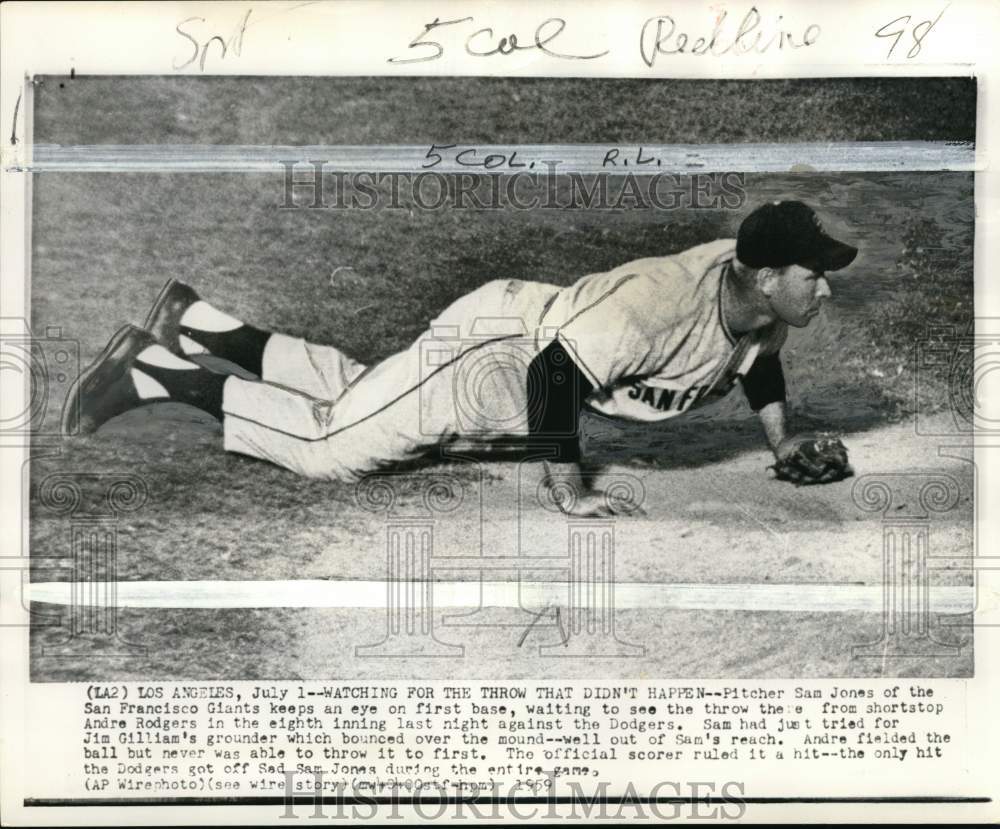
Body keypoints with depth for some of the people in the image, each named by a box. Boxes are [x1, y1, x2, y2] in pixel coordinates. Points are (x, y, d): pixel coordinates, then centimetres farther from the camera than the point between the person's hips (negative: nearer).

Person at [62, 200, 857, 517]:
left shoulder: (757, 293, -7)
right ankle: (151, 369, 5)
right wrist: (572, 492, -29)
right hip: (493, 350, -8)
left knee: (350, 393, 20)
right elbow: (554, 371, -36)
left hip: (529, 348, 8)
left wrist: (785, 447, 10)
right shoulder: (657, 307, -36)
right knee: (328, 444, -6)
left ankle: (191, 323, 31)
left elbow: (759, 356, 15)